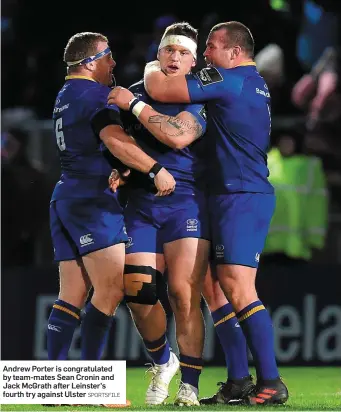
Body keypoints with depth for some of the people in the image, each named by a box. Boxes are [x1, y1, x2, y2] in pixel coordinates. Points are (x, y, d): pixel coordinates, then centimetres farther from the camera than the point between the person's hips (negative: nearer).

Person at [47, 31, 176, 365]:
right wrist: (156, 169, -25)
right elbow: (115, 140, -24)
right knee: (111, 289, -10)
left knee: (72, 295, 5)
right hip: (93, 200, -9)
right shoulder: (95, 94, -8)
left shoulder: (65, 96, 21)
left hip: (64, 198, 9)